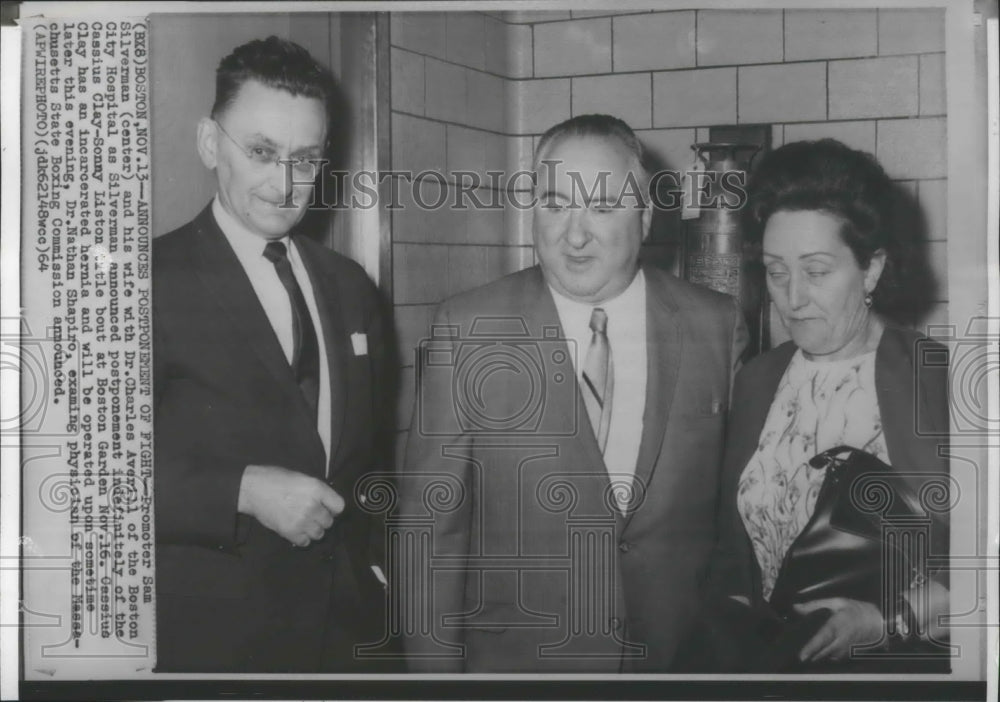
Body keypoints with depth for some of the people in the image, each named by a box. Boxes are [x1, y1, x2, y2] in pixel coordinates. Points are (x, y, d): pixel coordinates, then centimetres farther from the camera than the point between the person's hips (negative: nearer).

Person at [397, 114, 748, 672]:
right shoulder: (467, 330, -9)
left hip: (680, 662, 2)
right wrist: (436, 669, -8)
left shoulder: (717, 326, -4)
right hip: (513, 661, -1)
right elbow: (432, 521, -7)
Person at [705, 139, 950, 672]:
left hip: (912, 667, -4)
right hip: (777, 662, 4)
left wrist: (891, 620, -15)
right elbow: (732, 545, 11)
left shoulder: (940, 382, -7)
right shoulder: (755, 383, 6)